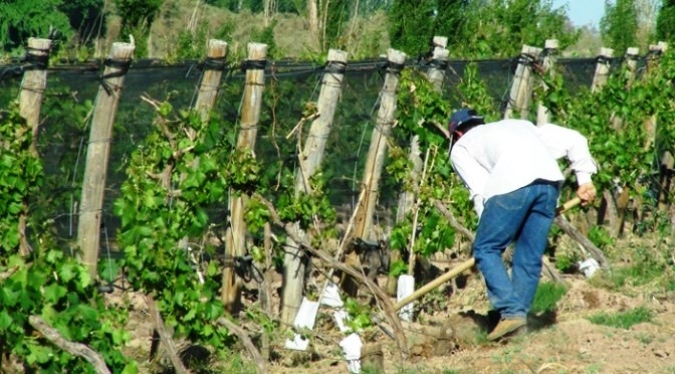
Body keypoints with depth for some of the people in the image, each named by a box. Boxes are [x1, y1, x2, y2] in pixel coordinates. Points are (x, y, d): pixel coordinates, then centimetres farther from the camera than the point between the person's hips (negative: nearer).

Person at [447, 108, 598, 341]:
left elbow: (480, 192, 10)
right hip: (551, 180, 5)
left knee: (485, 249, 5)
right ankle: (519, 314, 9)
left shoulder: (461, 147, 26)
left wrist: (493, 233, 14)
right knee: (529, 257, 14)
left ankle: (512, 312, -6)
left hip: (512, 183, -5)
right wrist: (584, 180, 24)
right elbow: (574, 140, 28)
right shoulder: (520, 125, 40)